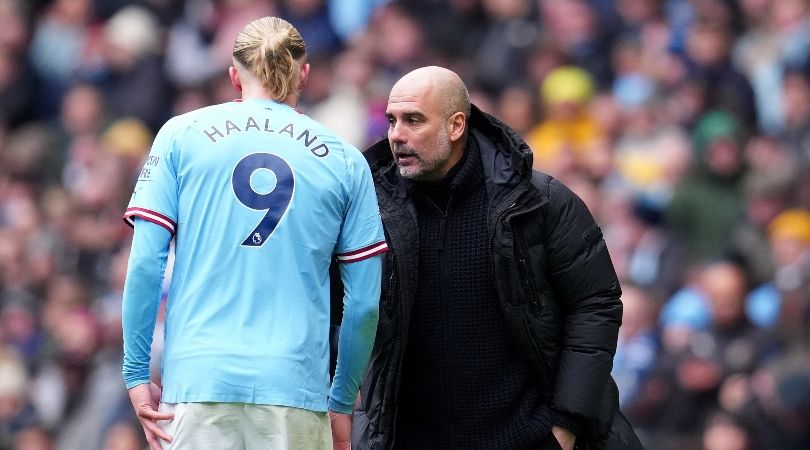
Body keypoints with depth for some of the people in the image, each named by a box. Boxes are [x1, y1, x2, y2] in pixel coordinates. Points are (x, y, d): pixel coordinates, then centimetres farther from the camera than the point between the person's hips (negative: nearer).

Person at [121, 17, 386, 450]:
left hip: (198, 378, 0)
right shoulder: (344, 160, 10)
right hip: (296, 385, 0)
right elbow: (365, 300, 9)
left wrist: (137, 373, 6)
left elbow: (145, 263, 1)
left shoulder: (182, 136, 9)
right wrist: (341, 402, 19)